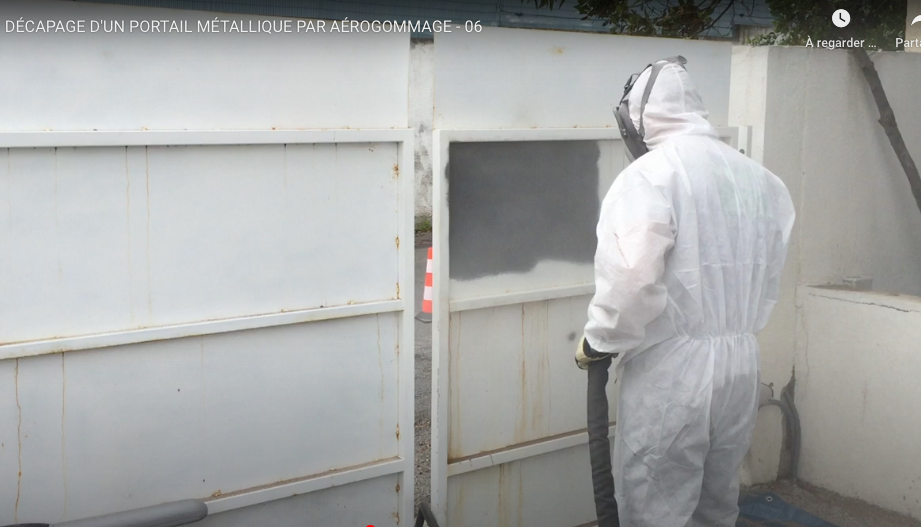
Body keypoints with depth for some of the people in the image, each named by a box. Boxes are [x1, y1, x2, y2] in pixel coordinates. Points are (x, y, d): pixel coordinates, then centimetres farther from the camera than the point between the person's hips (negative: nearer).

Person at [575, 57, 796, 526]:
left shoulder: (648, 176, -15)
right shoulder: (758, 178, 8)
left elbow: (631, 282, -25)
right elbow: (770, 279, 11)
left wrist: (597, 342, -9)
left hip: (670, 372, -7)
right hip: (741, 366, 7)